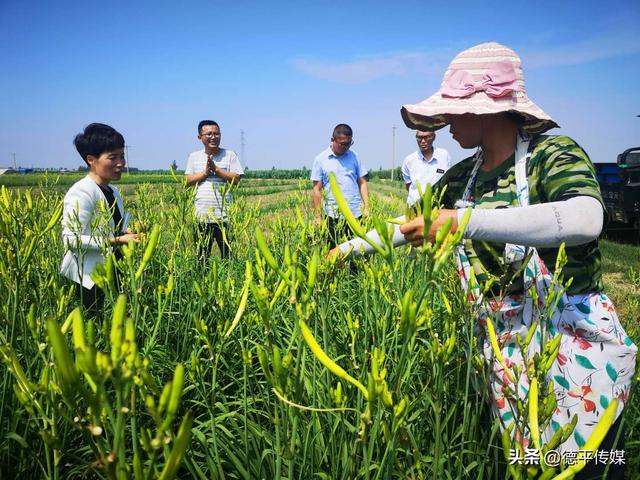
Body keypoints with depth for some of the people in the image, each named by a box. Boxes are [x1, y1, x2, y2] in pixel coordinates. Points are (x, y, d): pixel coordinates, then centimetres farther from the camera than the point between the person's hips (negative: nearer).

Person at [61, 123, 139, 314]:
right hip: (90, 281, -8)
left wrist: (129, 232, 0)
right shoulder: (81, 193, -15)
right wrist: (117, 240, -26)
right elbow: (71, 240, -23)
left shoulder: (113, 192, 10)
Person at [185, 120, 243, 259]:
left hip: (224, 216, -2)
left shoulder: (229, 155, 3)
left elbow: (236, 179, -5)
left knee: (228, 254, 1)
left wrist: (216, 169, -12)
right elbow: (187, 181, 6)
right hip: (201, 216, 2)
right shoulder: (194, 157, 11)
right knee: (202, 255, 10)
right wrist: (205, 172, -8)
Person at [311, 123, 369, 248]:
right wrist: (318, 217, -2)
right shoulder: (320, 159, 0)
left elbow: (362, 183, 10)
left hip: (356, 213, 2)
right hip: (333, 215, -2)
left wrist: (366, 208, 2)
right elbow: (317, 189, 1)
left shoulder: (354, 156, 8)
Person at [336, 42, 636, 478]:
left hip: (576, 346, -5)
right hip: (502, 350, 5)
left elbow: (584, 221, -34)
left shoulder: (551, 152, -14)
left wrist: (467, 221, -35)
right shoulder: (463, 177, 5)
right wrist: (349, 247, 17)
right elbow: (413, 225, 17)